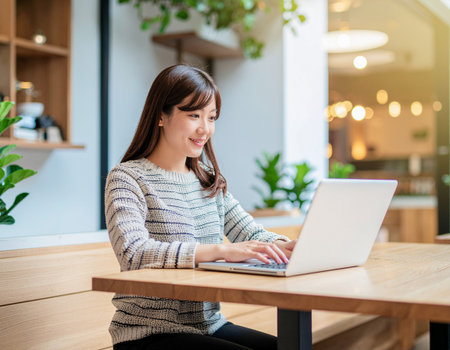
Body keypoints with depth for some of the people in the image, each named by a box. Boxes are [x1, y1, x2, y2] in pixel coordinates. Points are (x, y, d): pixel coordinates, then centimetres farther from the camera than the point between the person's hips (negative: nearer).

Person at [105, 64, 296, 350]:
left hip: (209, 326, 7)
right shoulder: (128, 178, -8)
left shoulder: (209, 181, 14)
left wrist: (283, 246, -15)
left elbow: (252, 234, 8)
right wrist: (221, 250, -34)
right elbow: (132, 252, -25)